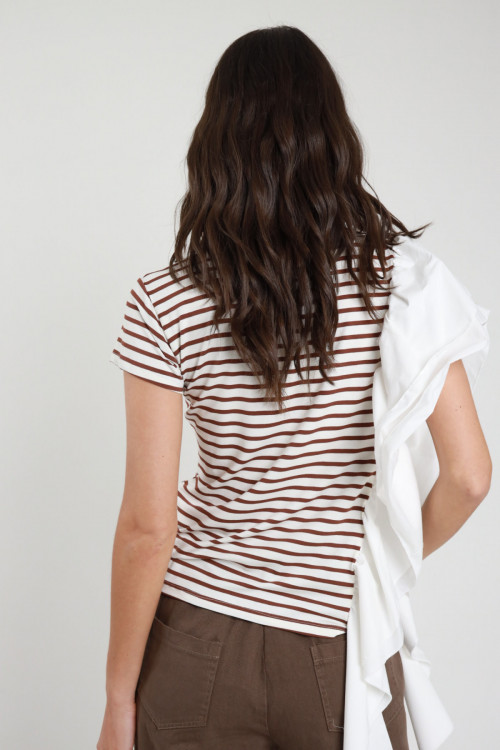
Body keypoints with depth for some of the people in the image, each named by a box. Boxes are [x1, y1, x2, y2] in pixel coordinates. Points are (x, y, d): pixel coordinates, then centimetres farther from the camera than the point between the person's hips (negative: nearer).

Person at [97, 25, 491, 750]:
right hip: (340, 645, 1)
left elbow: (147, 526, -13)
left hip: (197, 636, 0)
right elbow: (468, 475, -11)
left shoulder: (163, 304, -12)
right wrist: (392, 562, 8)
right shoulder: (401, 279, -9)